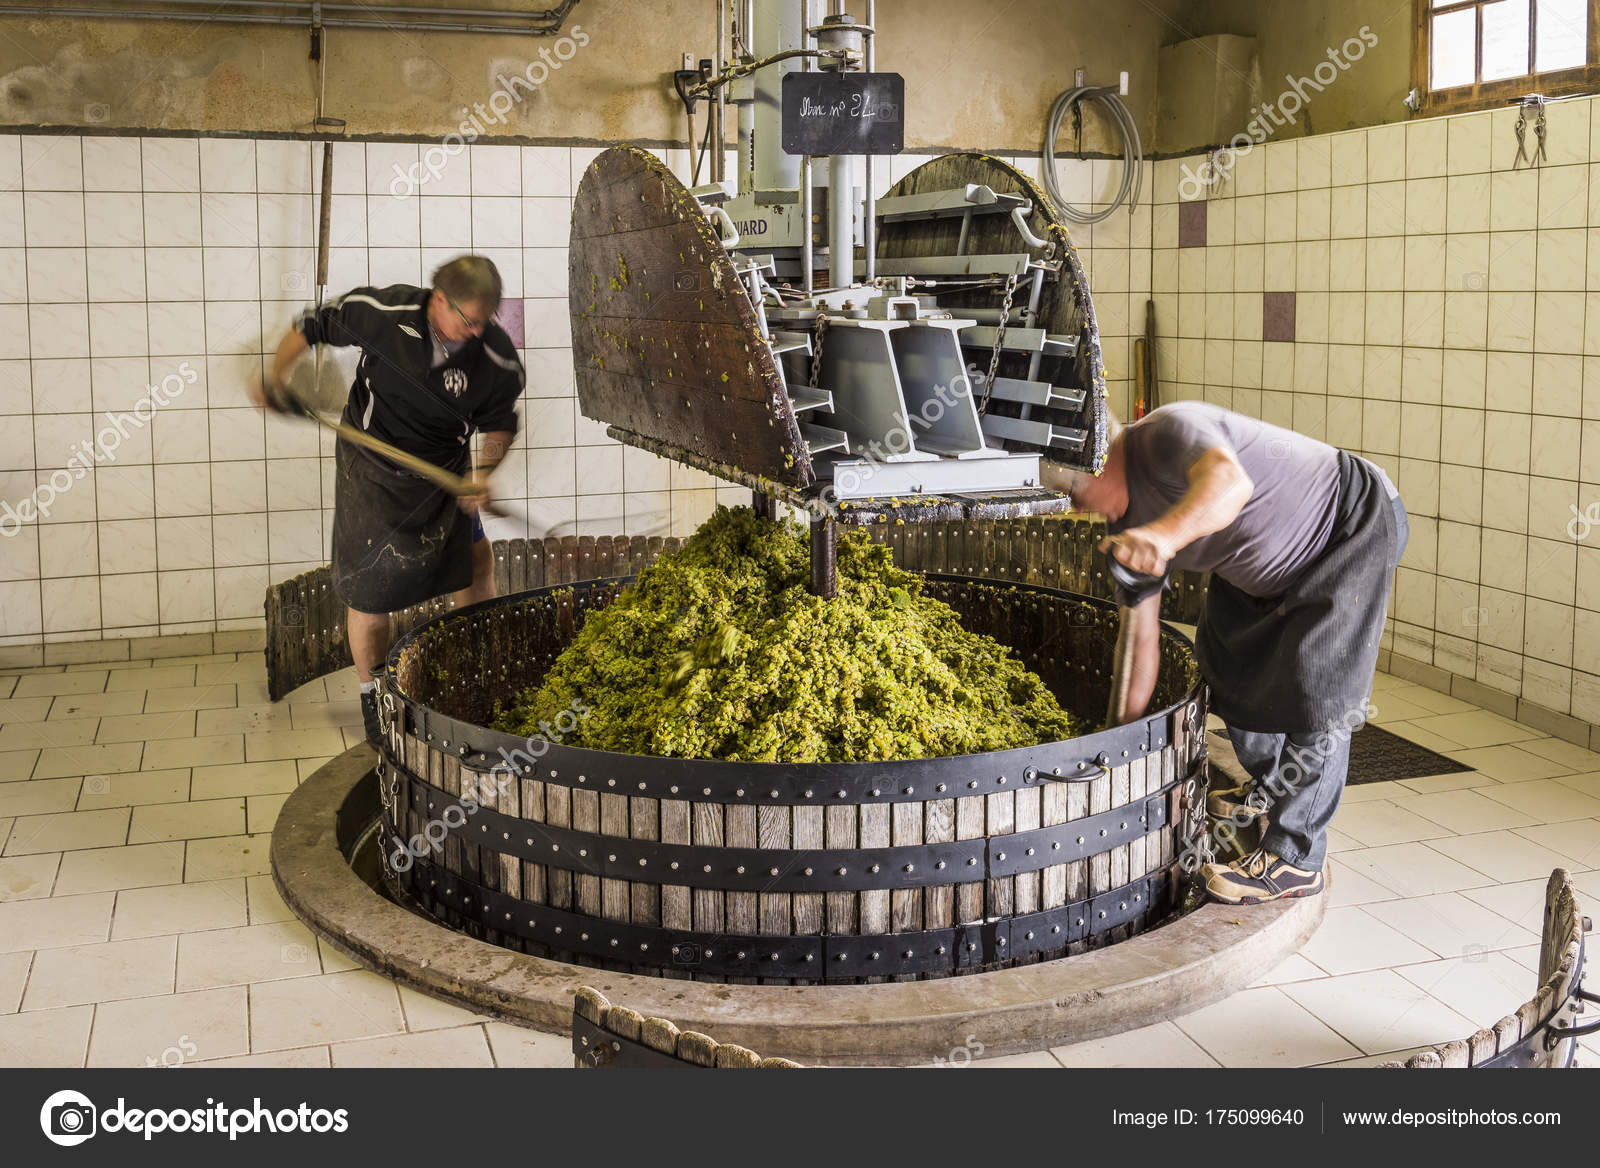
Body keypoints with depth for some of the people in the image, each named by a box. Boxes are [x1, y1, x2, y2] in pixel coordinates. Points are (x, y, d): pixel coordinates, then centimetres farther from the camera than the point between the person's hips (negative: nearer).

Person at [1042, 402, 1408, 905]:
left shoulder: (1167, 431, -30)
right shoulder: (1127, 526, -4)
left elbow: (1231, 483, -54)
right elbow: (1141, 636, 1)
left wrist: (1165, 534, -71)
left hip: (1356, 525, -9)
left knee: (1314, 689, -15)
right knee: (1231, 660, 19)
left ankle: (1293, 858, -7)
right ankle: (1271, 790, 43)